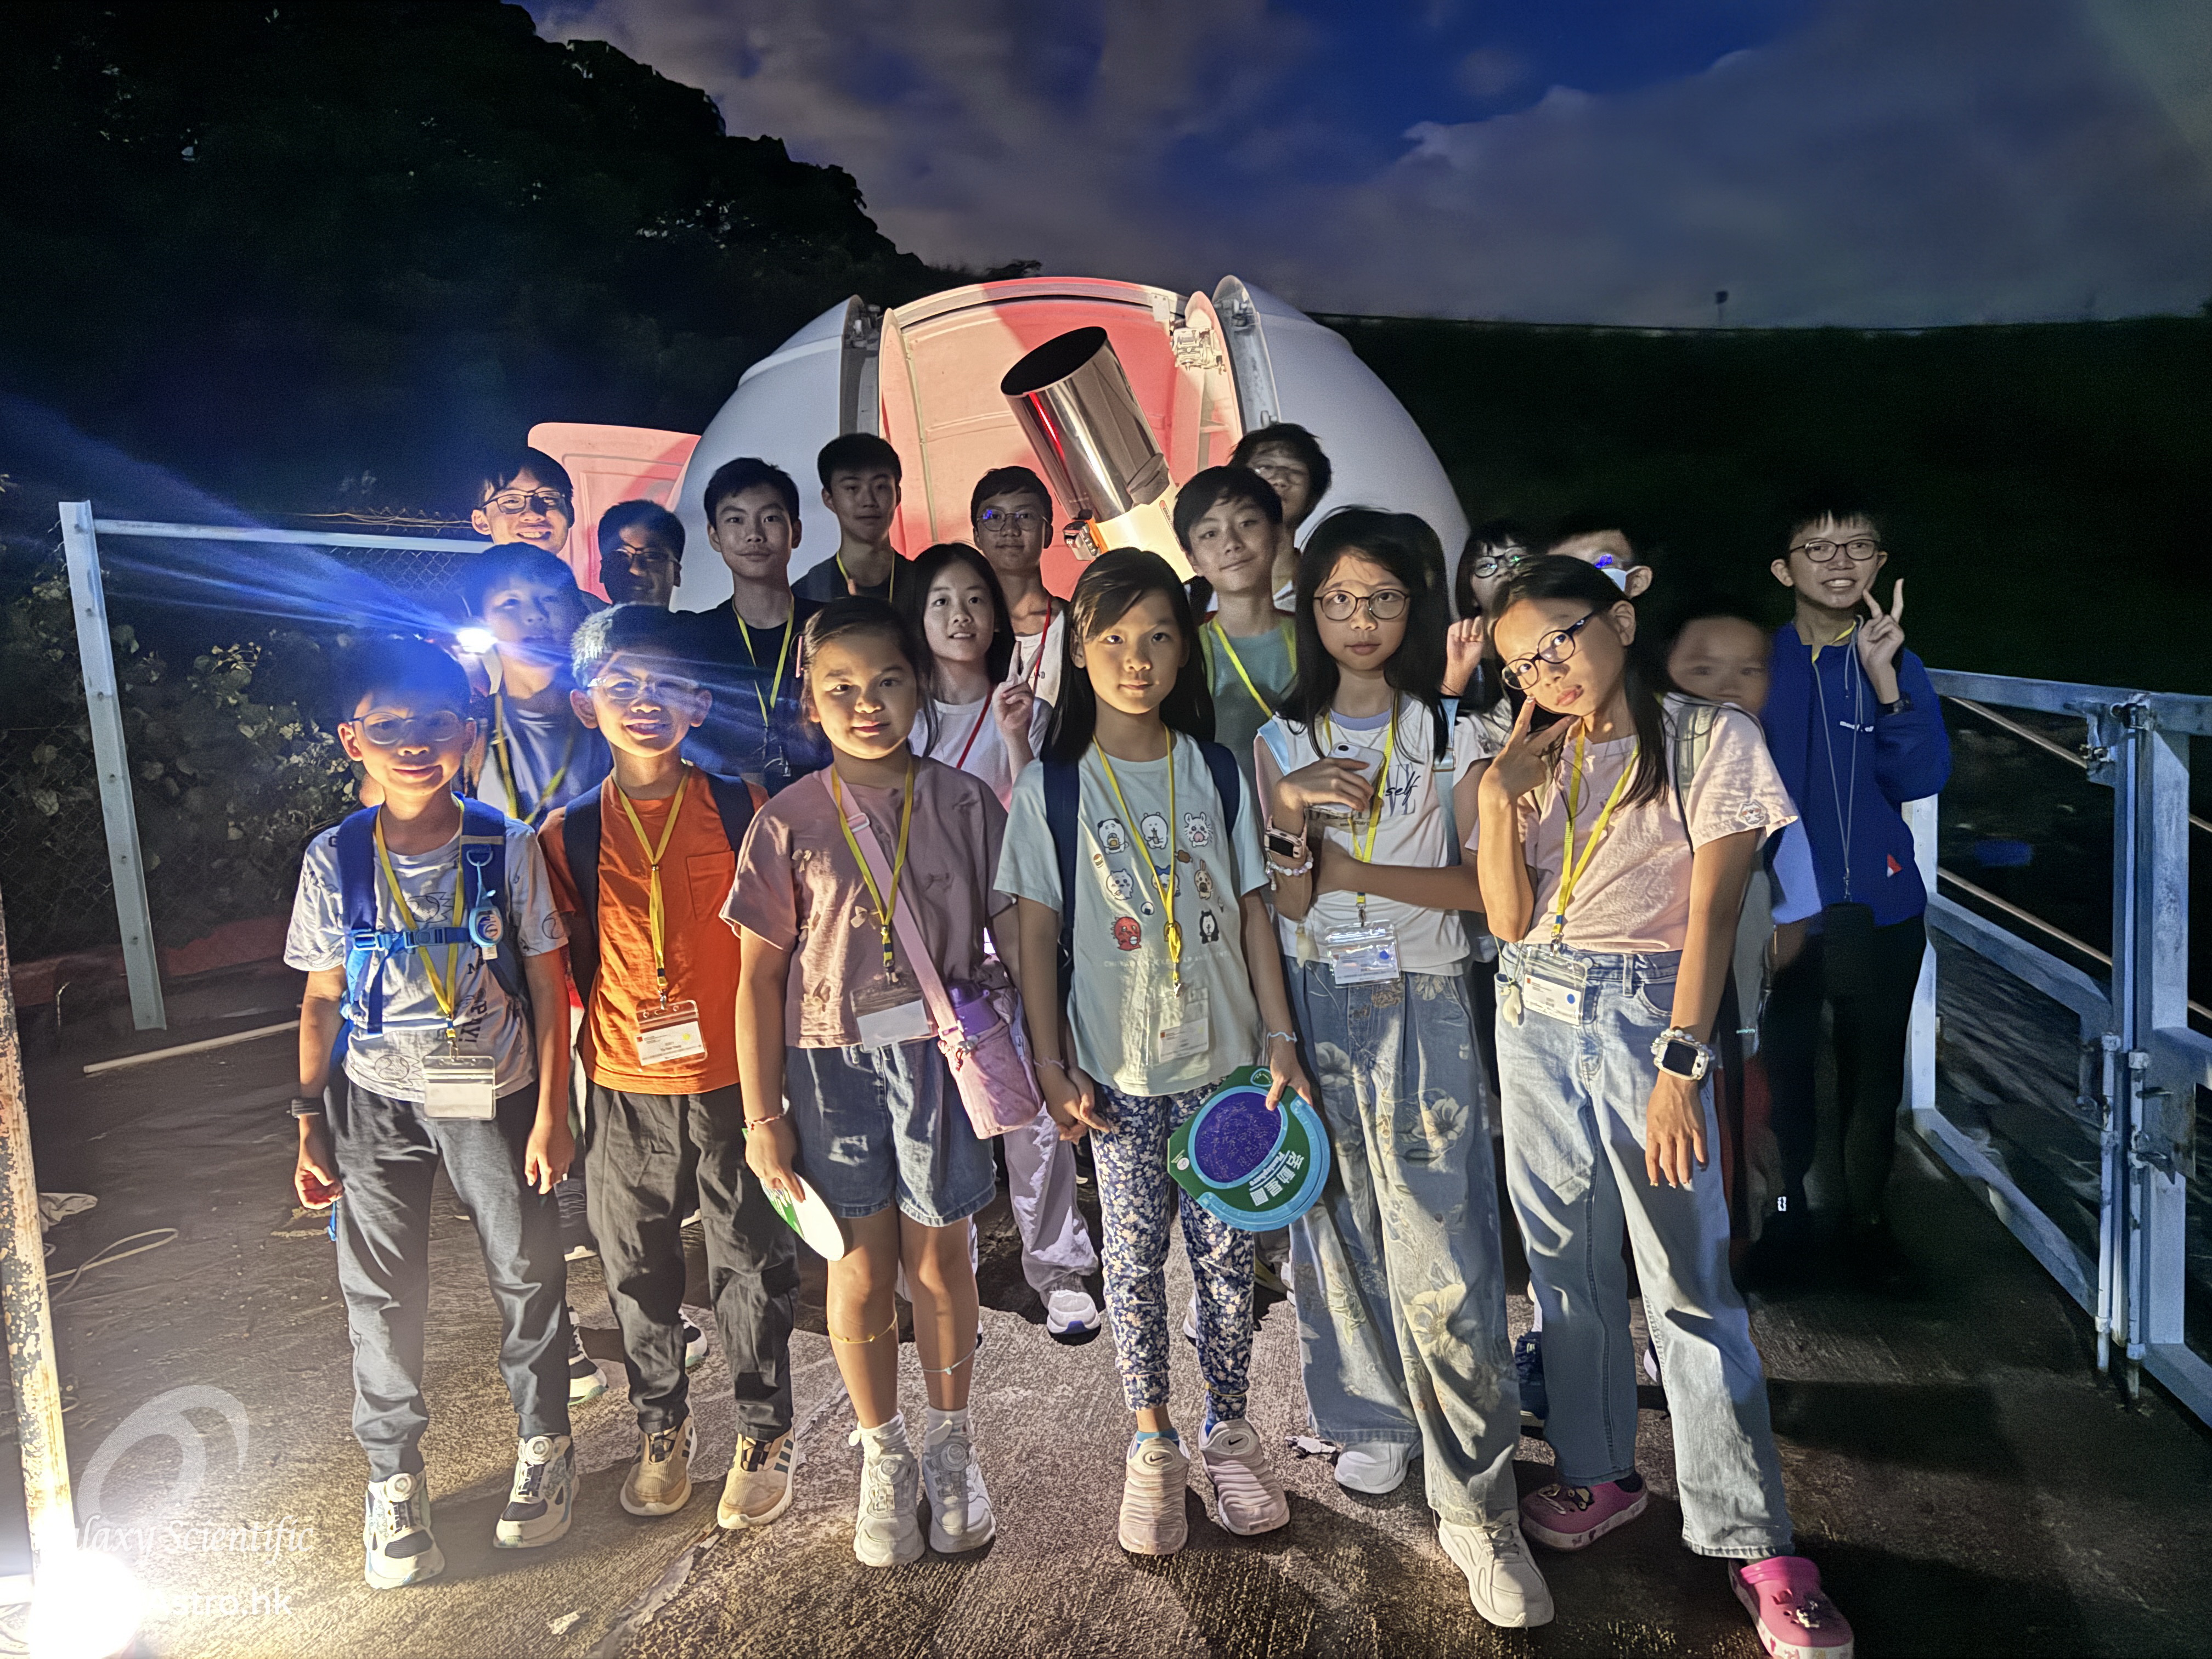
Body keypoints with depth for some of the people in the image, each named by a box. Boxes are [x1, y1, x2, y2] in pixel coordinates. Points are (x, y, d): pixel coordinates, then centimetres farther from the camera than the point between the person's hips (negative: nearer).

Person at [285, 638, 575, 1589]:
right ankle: (393, 1482, 29)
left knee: (527, 1277, 10)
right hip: (376, 1102, 1)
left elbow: (545, 984, -5)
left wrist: (551, 1110, -6)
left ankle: (543, 1448, 33)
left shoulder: (507, 848, -9)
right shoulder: (335, 860, -5)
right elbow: (323, 998, 2)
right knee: (380, 1296, 8)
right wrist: (310, 1126, 3)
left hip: (495, 1096, -1)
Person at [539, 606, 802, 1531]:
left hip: (734, 1081, -1)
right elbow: (561, 977, 3)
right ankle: (662, 1431, 37)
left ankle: (765, 1434, 29)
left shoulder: (743, 811, -4)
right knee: (638, 1269, 15)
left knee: (751, 1263, 10)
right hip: (625, 1091, 2)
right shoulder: (569, 836, -1)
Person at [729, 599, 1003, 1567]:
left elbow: (1012, 935, 4)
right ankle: (883, 1460, 33)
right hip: (834, 1060, 0)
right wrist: (763, 1116, -2)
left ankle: (949, 1444, 34)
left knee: (937, 1258, 11)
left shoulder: (964, 804, -3)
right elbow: (761, 977, -2)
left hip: (941, 1052, 0)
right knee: (862, 1266, 11)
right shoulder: (789, 823, -5)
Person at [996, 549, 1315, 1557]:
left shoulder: (1217, 773, 3)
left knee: (1225, 1251, 8)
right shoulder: (1049, 790, -3)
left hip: (1223, 1056, 2)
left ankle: (1229, 1427, 29)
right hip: (1117, 1068, -1)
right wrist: (1052, 1068, -5)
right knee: (1134, 1257, 8)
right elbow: (1037, 937, -2)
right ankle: (1152, 1444, 27)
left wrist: (1281, 1040, 1)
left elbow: (1252, 913, 4)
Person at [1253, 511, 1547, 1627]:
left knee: (1442, 1255, -6)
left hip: (1422, 1004, -2)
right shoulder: (1283, 740, 6)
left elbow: (1490, 882, -7)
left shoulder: (1452, 734, 2)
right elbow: (1286, 901, -1)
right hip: (1314, 1004, 3)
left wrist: (1357, 871, -13)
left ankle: (1476, 1503, 5)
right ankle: (1377, 1421, 32)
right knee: (1337, 1226, 11)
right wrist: (1291, 822, -20)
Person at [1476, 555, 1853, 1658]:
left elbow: (1712, 915, -10)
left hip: (1646, 1012, -4)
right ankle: (1598, 1472, 30)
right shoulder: (1533, 760, 9)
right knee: (1566, 1258, 12)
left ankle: (1752, 1541, 9)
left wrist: (1680, 1069, -15)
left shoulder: (1710, 740, -4)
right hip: (1533, 1015, 5)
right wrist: (1495, 800, -10)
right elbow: (1508, 920, 2)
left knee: (1686, 1280, -3)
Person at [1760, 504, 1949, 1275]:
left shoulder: (1897, 663, -2)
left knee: (1874, 1078, 13)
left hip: (1879, 912, 1)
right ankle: (1786, 1204, 34)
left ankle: (1868, 1215, 34)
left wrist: (1883, 678, -27)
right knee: (1784, 1067, 12)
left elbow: (1919, 778, -15)